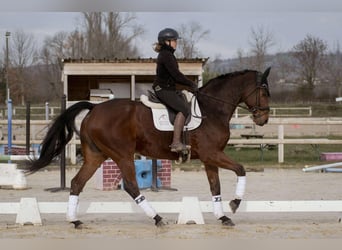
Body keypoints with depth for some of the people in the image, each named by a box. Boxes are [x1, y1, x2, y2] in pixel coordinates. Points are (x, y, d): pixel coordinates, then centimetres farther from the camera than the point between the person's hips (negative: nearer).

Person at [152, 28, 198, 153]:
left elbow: (175, 76, 22)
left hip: (169, 89, 11)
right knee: (183, 109, -23)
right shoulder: (166, 55, -14)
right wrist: (191, 84, -9)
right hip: (163, 90, -11)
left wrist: (189, 85, 13)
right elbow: (176, 75, -19)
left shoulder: (167, 54, 19)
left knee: (187, 103, 13)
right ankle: (176, 143, -28)